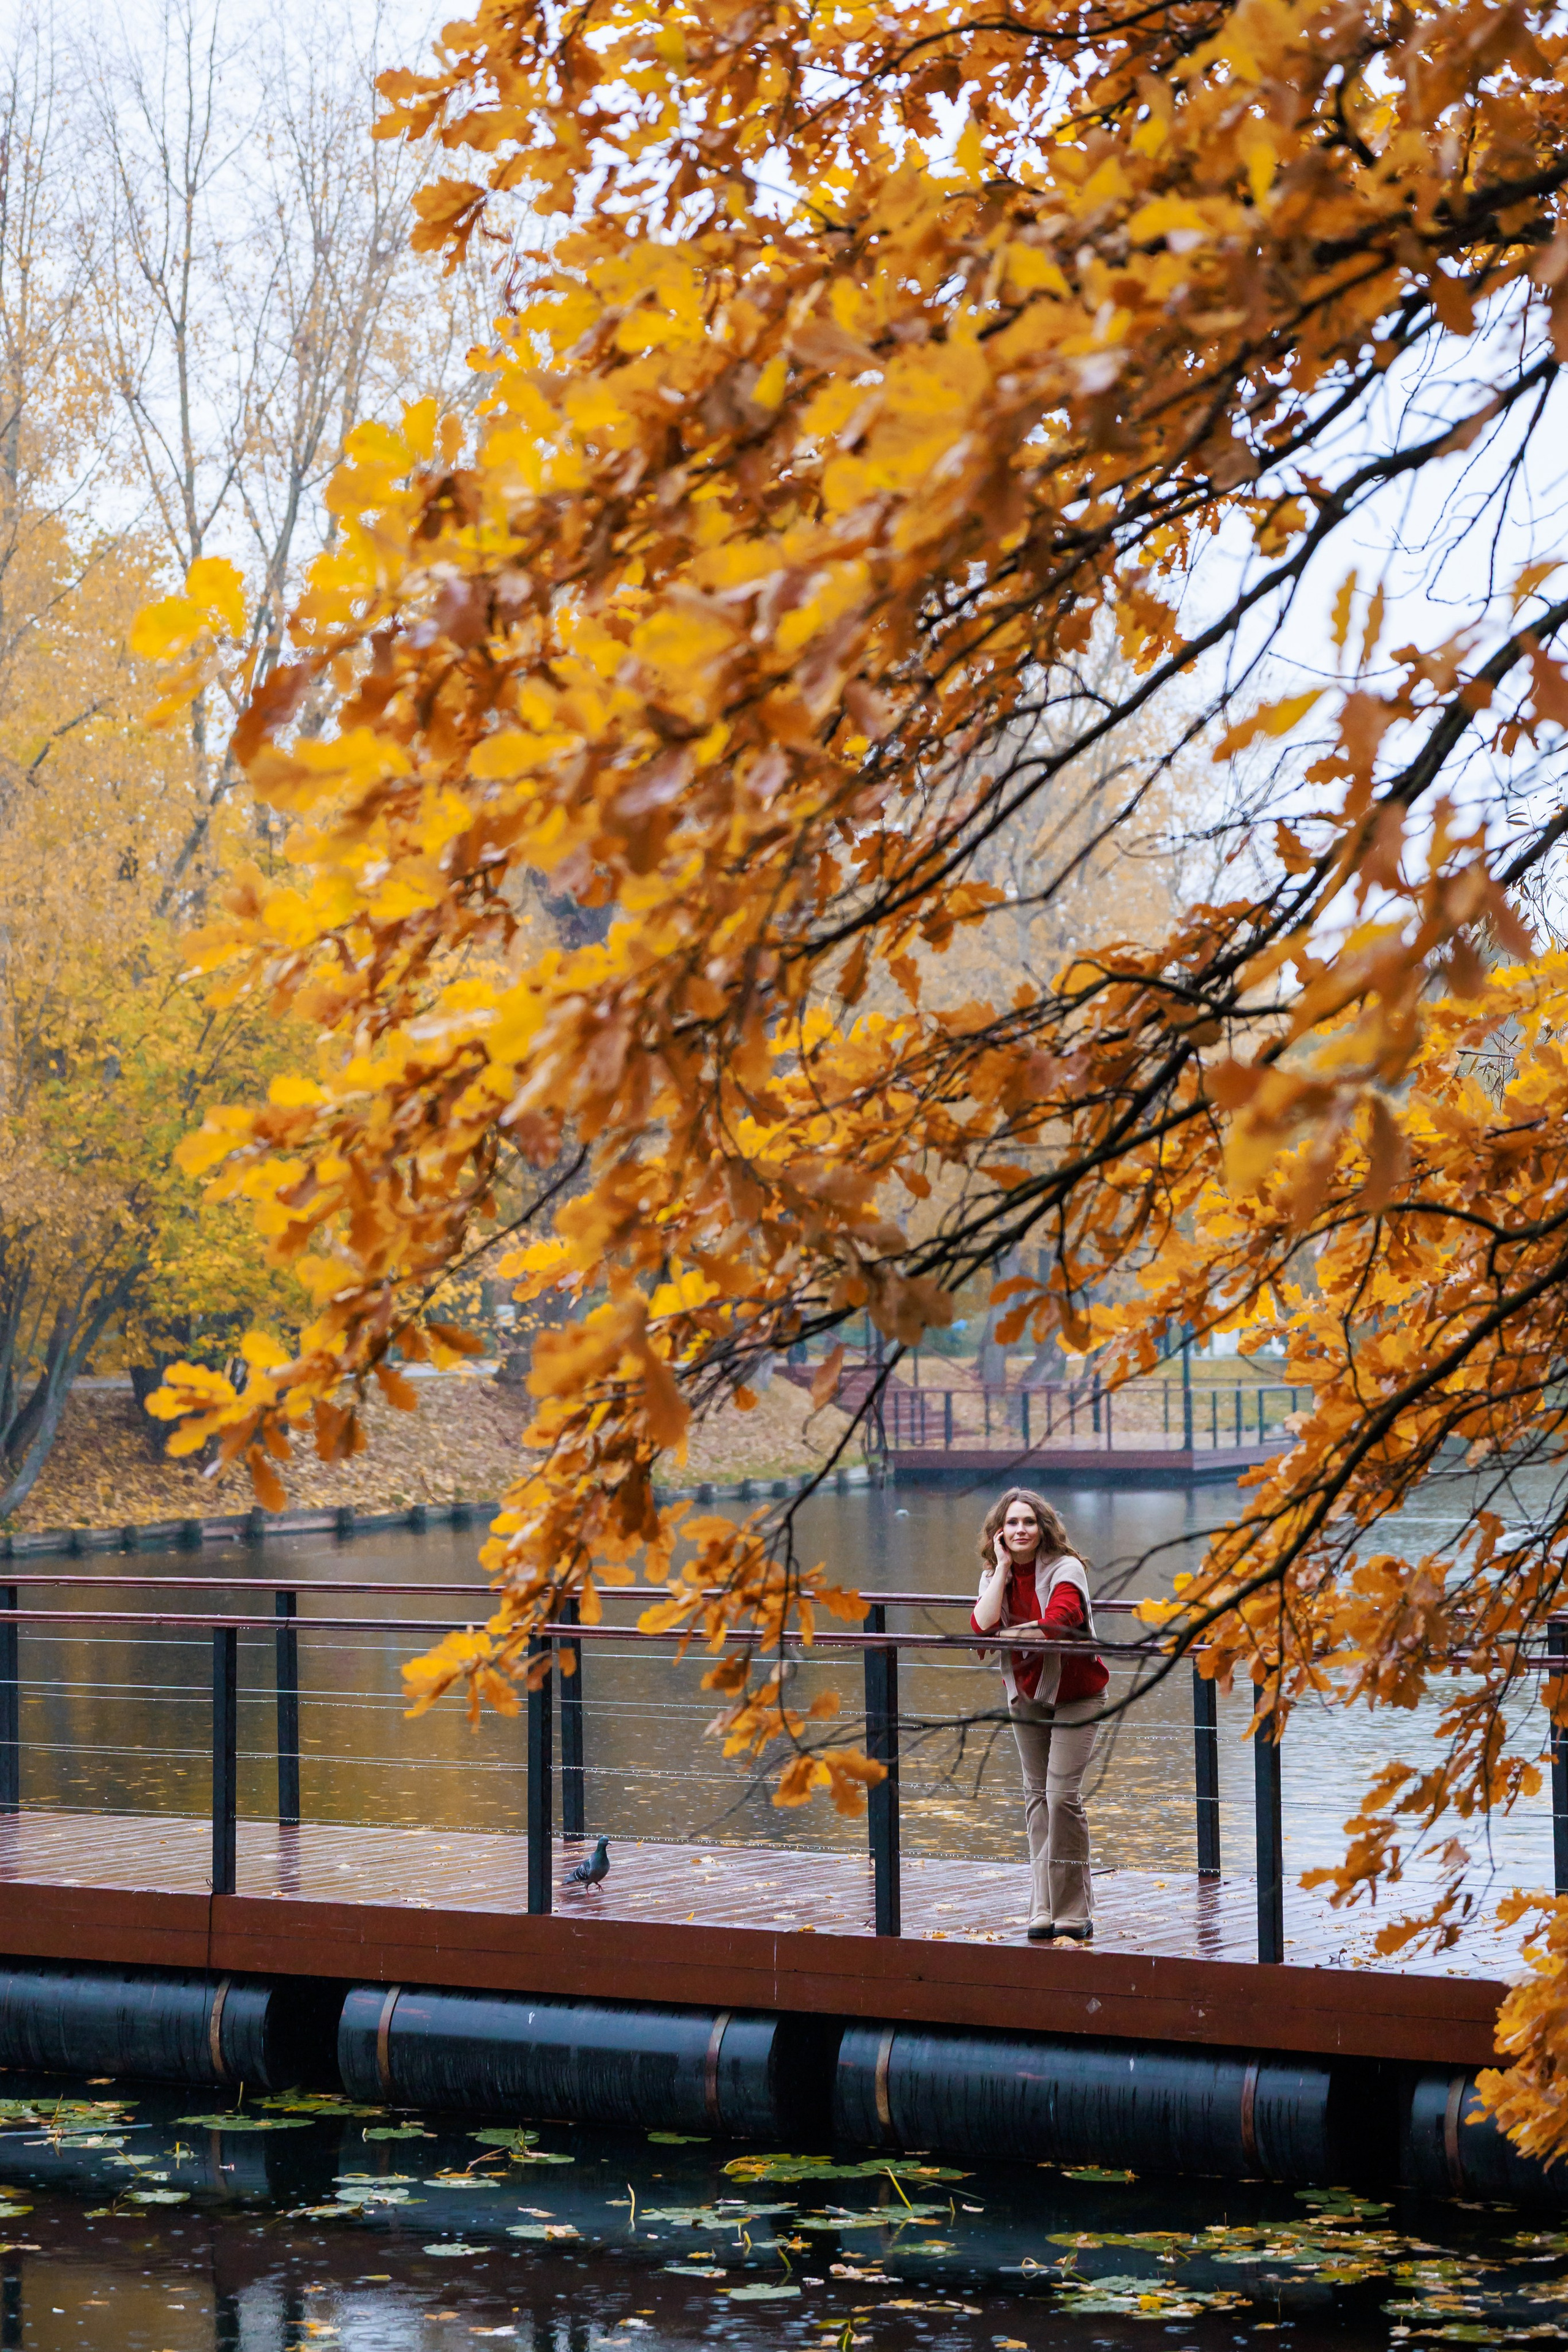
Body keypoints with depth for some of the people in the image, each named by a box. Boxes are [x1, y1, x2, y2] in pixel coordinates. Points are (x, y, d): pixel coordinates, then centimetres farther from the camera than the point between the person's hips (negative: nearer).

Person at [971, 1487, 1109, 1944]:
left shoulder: (1065, 1569, -16)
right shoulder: (993, 1575, 0)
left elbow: (1056, 1622, -32)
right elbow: (982, 1624, -18)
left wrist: (1006, 1635, -20)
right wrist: (1004, 1567, -18)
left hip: (1074, 1693, -6)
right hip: (1026, 1693, 6)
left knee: (1063, 1795, -13)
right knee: (1037, 1796, 7)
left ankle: (1073, 1914, -6)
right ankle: (1044, 1911, 11)